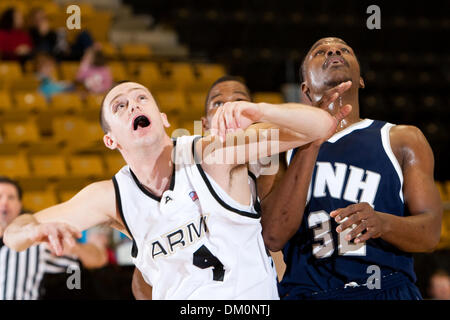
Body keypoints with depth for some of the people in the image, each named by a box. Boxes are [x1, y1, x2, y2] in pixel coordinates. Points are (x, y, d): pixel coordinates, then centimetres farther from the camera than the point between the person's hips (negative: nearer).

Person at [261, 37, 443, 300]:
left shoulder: (403, 140, 14)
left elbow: (430, 233, 5)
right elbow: (273, 236, -1)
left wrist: (382, 223, -16)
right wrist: (310, 147, -7)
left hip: (388, 291, -1)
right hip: (304, 292, 1)